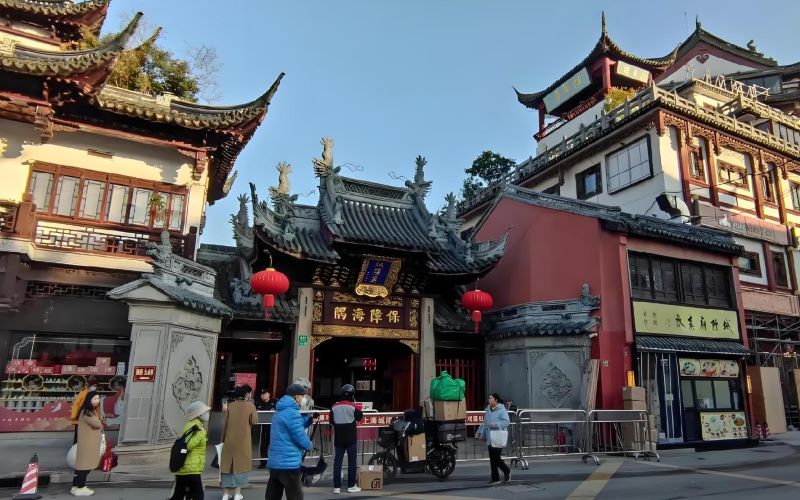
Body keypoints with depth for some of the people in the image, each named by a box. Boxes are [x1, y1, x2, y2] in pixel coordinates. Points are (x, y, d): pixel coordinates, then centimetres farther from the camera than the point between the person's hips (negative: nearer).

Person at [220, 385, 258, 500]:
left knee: (228, 464, 12)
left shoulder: (230, 406, 0)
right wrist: (252, 406, 3)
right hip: (243, 441, -3)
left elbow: (225, 424, 3)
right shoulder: (250, 406, -9)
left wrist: (223, 439, 13)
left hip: (230, 440, 3)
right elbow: (254, 422, -6)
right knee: (241, 464, 9)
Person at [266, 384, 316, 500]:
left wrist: (311, 418, 12)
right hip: (288, 463, -10)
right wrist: (310, 446, 3)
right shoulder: (292, 412, -17)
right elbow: (300, 436, -16)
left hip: (274, 462, 10)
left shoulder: (280, 410, 14)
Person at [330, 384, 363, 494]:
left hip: (339, 438, 4)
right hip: (351, 438, -4)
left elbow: (331, 421, 10)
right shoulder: (353, 406, -10)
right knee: (352, 461, 4)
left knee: (337, 461, 6)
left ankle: (337, 486, 6)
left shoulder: (334, 406, 2)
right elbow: (360, 417, 5)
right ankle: (351, 485, 6)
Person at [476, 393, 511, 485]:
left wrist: (495, 425, -25)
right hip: (490, 438, 7)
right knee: (492, 458, 8)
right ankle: (495, 478, 17)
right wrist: (481, 433, 10)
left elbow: (506, 422, -18)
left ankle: (507, 471, 18)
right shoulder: (488, 410, 13)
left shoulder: (502, 410, -9)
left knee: (496, 457, -7)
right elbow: (485, 423, 18)